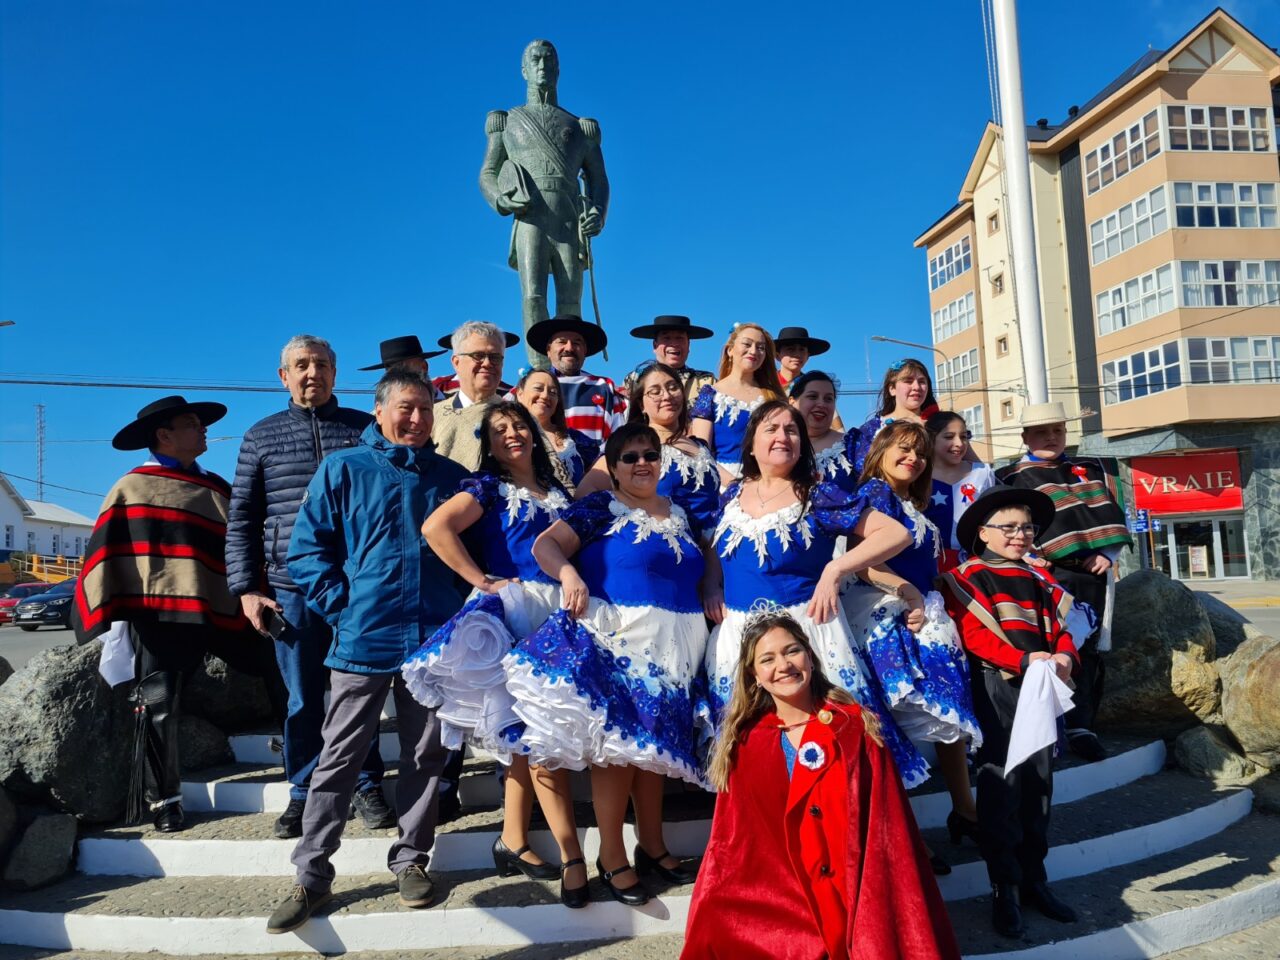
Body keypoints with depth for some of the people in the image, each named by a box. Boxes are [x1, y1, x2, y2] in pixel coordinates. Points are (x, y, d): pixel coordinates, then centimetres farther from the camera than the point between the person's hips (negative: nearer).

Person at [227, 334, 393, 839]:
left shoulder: (366, 429, 6)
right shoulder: (261, 436, 9)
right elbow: (241, 519, 9)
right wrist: (246, 588, 1)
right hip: (292, 588, 1)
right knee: (303, 698, 8)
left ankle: (366, 785, 23)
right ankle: (303, 792, 24)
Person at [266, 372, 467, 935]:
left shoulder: (449, 475, 8)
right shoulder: (343, 469, 0)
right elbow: (306, 550, -1)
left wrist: (459, 609, 5)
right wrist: (344, 608, -9)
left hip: (434, 639, 3)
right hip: (364, 638, -2)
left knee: (425, 756, 11)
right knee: (339, 758, 5)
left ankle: (411, 861, 26)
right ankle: (311, 877, 16)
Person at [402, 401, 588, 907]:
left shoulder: (556, 491, 18)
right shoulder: (488, 487, -1)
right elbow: (436, 527, -17)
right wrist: (482, 580, -15)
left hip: (556, 614, 6)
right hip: (511, 612, -6)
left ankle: (513, 841, 23)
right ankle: (572, 857, -4)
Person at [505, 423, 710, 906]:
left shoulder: (678, 514, 15)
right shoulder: (600, 507, -1)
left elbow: (698, 571, 24)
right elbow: (545, 544, -9)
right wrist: (569, 573, -27)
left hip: (673, 647, 6)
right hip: (615, 641, -5)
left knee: (656, 743, 14)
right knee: (617, 743, -4)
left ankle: (652, 846, 29)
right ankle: (612, 858, 10)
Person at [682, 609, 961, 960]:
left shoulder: (855, 726, 4)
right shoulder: (744, 745, 6)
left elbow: (887, 831, 1)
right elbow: (731, 845, 7)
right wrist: (710, 918, -5)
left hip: (858, 902, -1)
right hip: (778, 908, 1)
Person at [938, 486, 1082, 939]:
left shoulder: (1040, 581, 19)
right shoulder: (967, 578, -1)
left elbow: (1060, 627, 13)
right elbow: (974, 635, -12)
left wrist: (1066, 656, -10)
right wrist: (1023, 659, -24)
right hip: (996, 690, -6)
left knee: (1039, 782, 11)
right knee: (1000, 786, -4)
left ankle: (1034, 879, 24)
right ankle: (1004, 889, 6)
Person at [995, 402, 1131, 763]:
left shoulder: (1093, 469, 18)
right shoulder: (1010, 479, 5)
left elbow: (1113, 514, 15)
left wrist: (1108, 554, 0)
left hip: (1092, 573, 4)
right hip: (1047, 576, -4)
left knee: (1088, 649, 4)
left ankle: (1081, 725, 13)